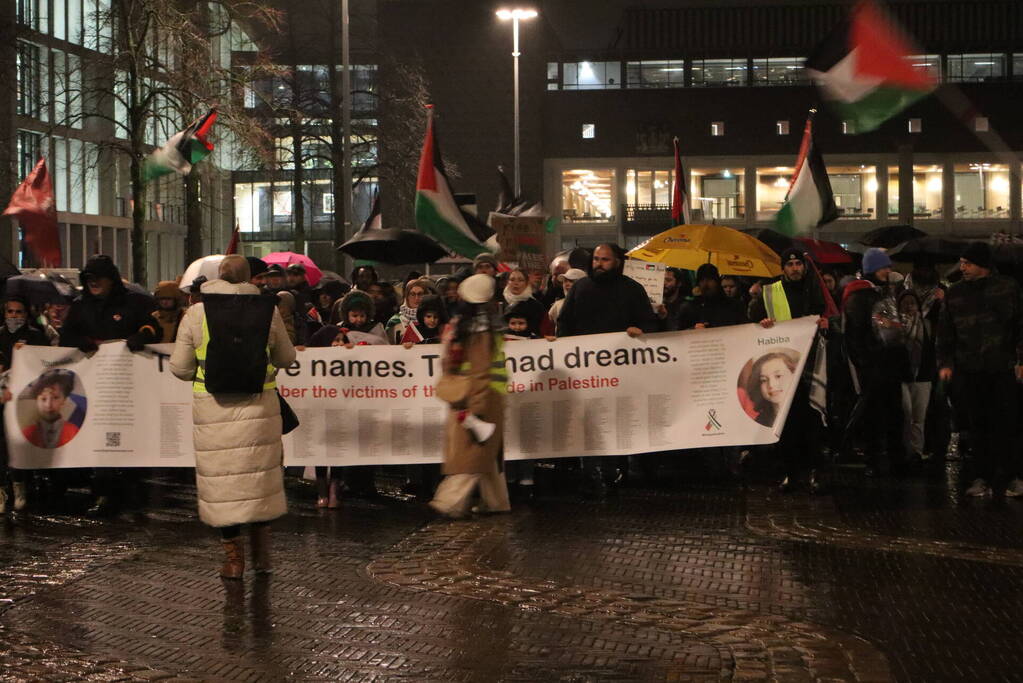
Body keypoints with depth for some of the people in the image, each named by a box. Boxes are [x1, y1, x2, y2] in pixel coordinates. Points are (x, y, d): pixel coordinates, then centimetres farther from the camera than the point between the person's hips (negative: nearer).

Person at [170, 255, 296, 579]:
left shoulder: (196, 313, -5)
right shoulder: (268, 311, -2)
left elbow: (179, 367, -1)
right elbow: (286, 358, 10)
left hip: (213, 408, -1)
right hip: (259, 407, 1)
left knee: (221, 478, 7)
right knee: (260, 474, 13)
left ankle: (233, 556, 11)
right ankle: (261, 553, 16)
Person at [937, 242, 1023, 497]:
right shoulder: (955, 292, 9)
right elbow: (945, 332, 11)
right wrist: (945, 363, 3)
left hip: (1002, 369, -2)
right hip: (968, 370, 2)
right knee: (978, 425, 4)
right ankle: (983, 477, 9)